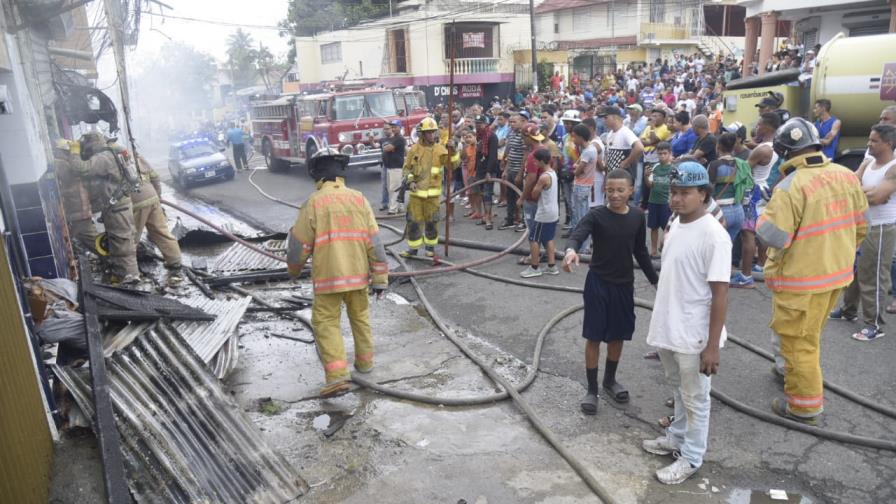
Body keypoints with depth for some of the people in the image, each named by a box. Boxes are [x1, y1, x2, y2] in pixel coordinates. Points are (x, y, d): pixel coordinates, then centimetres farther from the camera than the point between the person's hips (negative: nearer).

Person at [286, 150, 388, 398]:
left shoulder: (314, 203, -10)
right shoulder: (359, 199, -1)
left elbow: (299, 243, -5)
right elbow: (374, 242, -2)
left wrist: (294, 268, 16)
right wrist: (380, 278, 3)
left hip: (327, 276, -4)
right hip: (358, 274, 4)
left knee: (326, 323, 4)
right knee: (360, 317, 22)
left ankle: (337, 377, -6)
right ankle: (365, 361, 35)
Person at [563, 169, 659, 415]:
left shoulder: (637, 216, -1)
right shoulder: (596, 215, -13)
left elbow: (641, 252, 10)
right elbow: (576, 236, -30)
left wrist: (655, 280, 14)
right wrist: (571, 250, -53)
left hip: (624, 284, 4)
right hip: (598, 283, -4)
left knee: (618, 336, 15)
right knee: (594, 337, 1)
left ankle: (610, 380, 36)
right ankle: (591, 389, 14)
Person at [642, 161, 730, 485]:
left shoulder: (714, 236, -20)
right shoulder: (676, 225, 4)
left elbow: (720, 294, -19)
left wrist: (712, 345, -19)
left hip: (694, 336, -7)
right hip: (668, 329, 8)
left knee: (695, 399, 10)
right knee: (679, 390, 25)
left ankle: (691, 459, 26)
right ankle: (677, 437, 44)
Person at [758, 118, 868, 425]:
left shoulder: (791, 186, -24)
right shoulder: (846, 176, -1)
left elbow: (773, 237, -25)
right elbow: (860, 226, 9)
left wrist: (764, 219, -5)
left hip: (802, 278, -7)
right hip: (837, 272, 8)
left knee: (799, 340, 7)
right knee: (809, 332, 27)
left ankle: (805, 405, 18)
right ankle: (790, 368, 47)